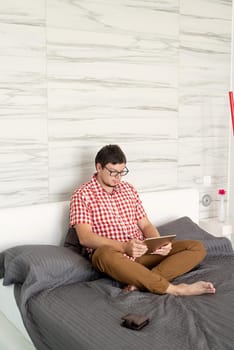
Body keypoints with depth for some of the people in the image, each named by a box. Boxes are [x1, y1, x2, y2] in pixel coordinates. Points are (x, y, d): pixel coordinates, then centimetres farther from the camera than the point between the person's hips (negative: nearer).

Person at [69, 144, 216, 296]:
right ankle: (173, 289, -34)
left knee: (197, 248, -10)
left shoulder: (129, 189, 17)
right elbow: (85, 238, -13)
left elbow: (146, 225, 15)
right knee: (104, 254, -42)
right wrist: (124, 247, -26)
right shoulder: (82, 195, -1)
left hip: (141, 253, 6)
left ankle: (142, 282, -31)